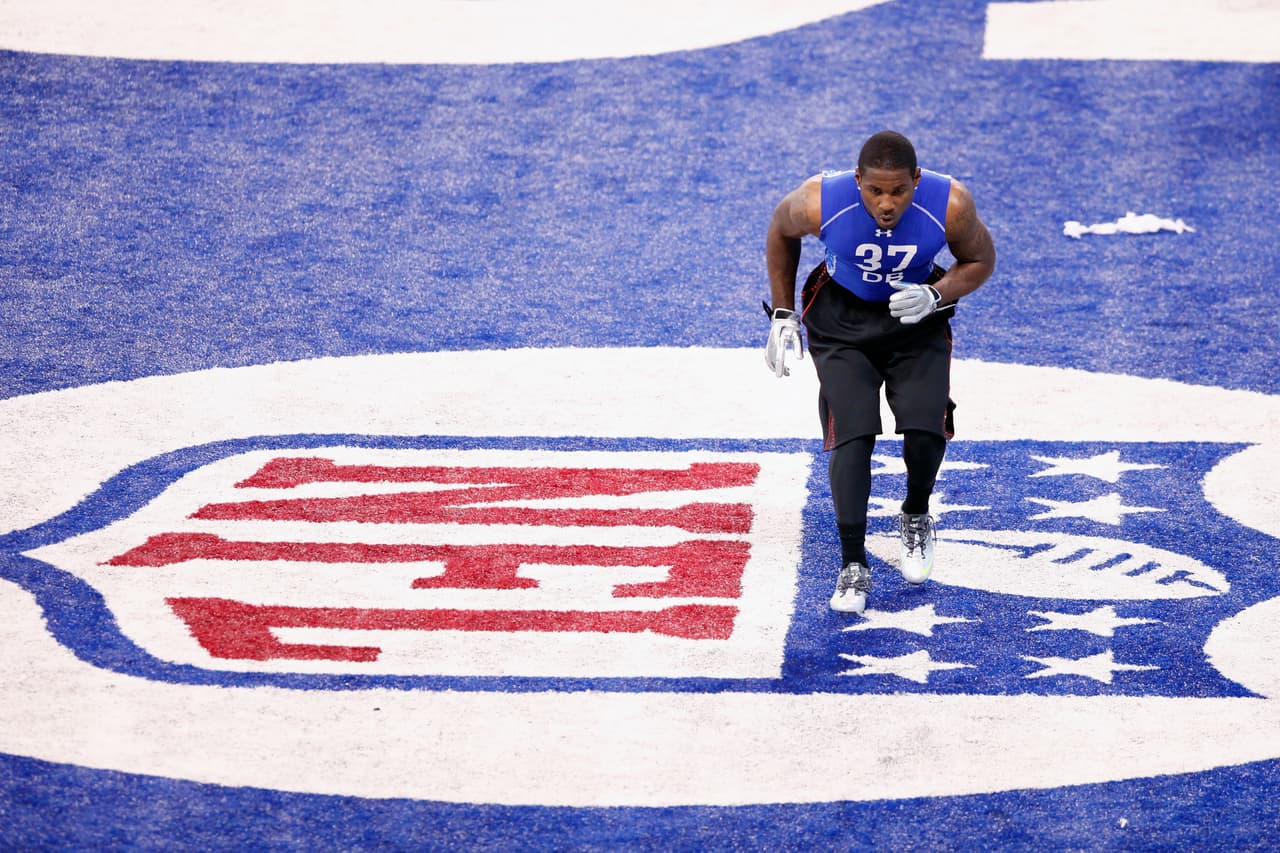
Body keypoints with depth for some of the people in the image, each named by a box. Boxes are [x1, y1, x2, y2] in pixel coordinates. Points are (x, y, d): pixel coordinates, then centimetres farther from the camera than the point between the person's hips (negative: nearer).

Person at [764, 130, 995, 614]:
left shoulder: (950, 204, -28)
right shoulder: (819, 202, -28)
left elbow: (980, 260, -7)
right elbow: (781, 231, -3)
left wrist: (936, 296, -26)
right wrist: (782, 314, 0)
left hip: (917, 319, 1)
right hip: (842, 320, -1)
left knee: (926, 428, -16)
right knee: (851, 434, -15)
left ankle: (915, 518, 17)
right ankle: (853, 565, -3)